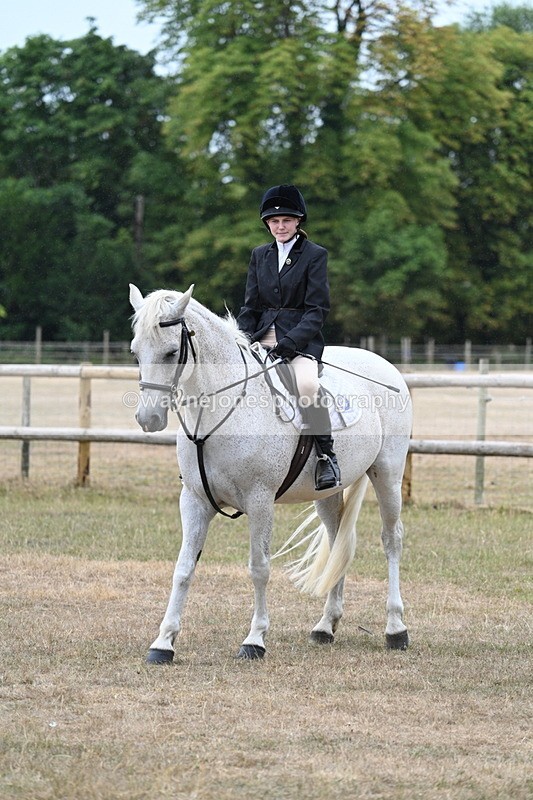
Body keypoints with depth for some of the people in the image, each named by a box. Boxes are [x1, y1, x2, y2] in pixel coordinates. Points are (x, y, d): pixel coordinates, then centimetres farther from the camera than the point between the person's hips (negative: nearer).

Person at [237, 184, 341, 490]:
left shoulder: (315, 255, 1)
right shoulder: (260, 255, 15)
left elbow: (317, 309, -6)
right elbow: (251, 306, 15)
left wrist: (290, 341, -19)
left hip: (301, 339, -5)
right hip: (262, 336, 5)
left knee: (307, 383, -35)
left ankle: (326, 454, -23)